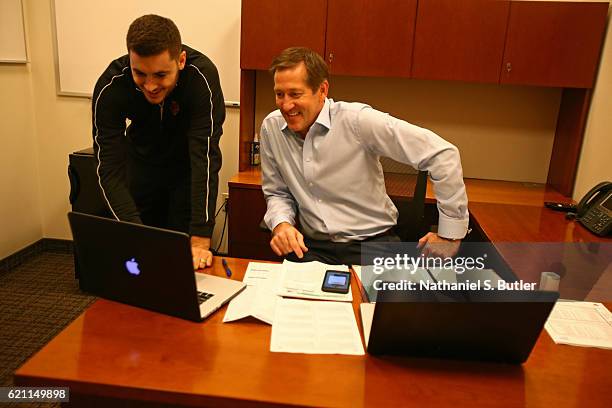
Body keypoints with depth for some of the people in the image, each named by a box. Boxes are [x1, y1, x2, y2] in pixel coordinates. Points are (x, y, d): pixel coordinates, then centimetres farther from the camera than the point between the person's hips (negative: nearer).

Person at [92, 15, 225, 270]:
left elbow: (205, 156, -36)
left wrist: (200, 238, -40)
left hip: (188, 165, -2)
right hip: (142, 161, 2)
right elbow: (109, 167, -27)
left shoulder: (202, 75, -33)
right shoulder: (110, 85, -27)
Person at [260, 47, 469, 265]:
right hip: (313, 245, 3)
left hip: (372, 241, -3)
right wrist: (281, 223, -10)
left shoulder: (357, 121, -16)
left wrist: (450, 236, -11)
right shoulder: (271, 127, -1)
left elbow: (442, 153, -16)